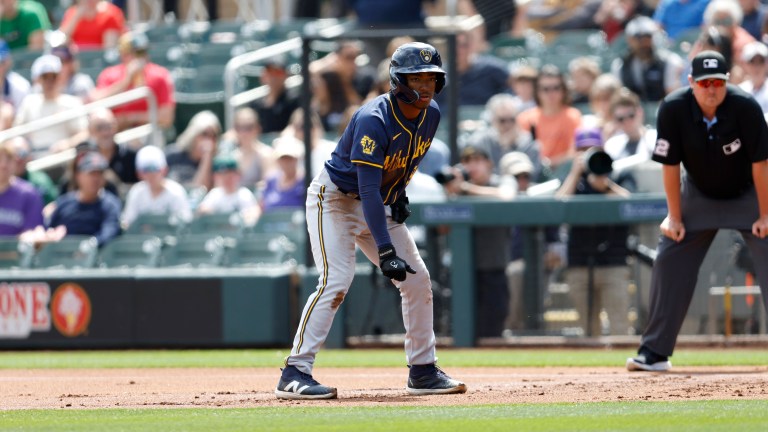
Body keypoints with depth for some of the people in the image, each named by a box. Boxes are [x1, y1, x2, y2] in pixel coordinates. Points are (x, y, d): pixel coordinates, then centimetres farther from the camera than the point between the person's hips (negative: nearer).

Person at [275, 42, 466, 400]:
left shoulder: (430, 115, -6)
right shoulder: (373, 120, -31)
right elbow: (368, 190, -36)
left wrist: (398, 192, 1)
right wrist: (385, 250, -41)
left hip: (380, 205, 8)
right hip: (335, 199, -8)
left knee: (417, 280, 3)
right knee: (336, 281, -22)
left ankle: (423, 371, 14)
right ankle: (294, 374, -23)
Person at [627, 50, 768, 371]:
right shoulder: (673, 110, -23)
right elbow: (670, 165, -14)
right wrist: (675, 217, -11)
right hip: (699, 194, 2)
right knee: (669, 260, -3)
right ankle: (654, 353, 3)